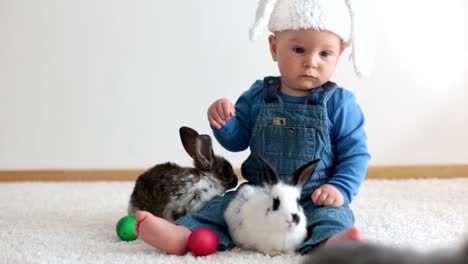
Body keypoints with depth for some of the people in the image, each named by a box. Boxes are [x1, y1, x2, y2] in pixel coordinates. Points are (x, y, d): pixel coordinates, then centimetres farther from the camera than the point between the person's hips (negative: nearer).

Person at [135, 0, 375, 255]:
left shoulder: (340, 103, -5)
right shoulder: (258, 95, 4)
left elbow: (355, 153, -3)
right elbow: (236, 140, 9)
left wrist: (340, 189, -19)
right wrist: (222, 121, -13)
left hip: (315, 201, -4)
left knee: (332, 215, -33)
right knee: (222, 205, -10)